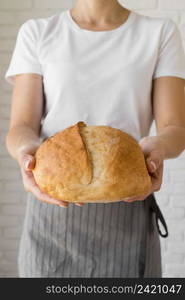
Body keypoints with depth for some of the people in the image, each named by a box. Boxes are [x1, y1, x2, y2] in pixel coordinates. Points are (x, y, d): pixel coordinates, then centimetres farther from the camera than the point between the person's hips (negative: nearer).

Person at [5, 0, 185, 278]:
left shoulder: (161, 33, 5)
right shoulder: (37, 33, 5)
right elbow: (22, 127, -2)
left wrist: (156, 148, -25)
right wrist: (28, 152, -24)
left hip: (129, 215, 0)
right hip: (53, 212, 0)